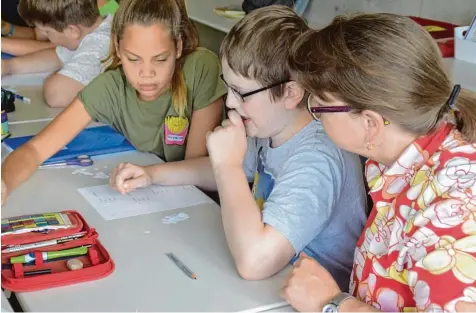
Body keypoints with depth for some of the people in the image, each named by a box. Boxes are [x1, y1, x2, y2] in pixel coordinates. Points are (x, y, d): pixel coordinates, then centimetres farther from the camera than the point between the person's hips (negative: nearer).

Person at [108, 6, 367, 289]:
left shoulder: (316, 159, -28)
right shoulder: (272, 128, -2)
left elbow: (254, 261, -39)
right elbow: (225, 173, 18)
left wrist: (228, 163, -28)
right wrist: (153, 174, 3)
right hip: (277, 282, 7)